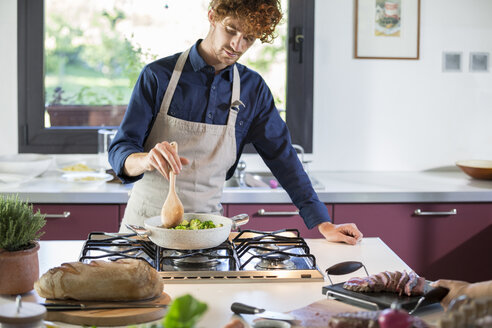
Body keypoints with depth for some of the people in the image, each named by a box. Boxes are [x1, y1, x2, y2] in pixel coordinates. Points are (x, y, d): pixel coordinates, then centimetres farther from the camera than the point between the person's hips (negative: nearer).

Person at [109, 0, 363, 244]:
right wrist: (146, 160, -30)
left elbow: (282, 157, 8)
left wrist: (323, 224, 2)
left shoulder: (253, 88, 4)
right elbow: (119, 152, -6)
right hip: (146, 221, -2)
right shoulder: (158, 76, -5)